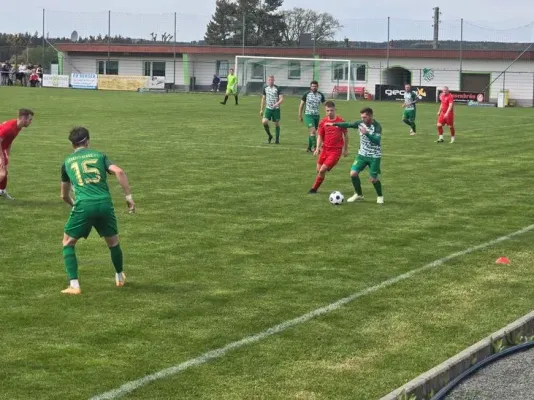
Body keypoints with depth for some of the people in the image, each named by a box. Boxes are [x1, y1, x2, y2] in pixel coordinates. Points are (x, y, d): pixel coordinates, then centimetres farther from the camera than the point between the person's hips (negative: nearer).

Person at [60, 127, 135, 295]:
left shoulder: (67, 162, 19)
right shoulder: (99, 155, 16)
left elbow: (64, 195, 30)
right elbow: (119, 172, -3)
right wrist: (129, 196, 0)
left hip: (83, 205, -1)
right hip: (105, 204, 1)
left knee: (68, 243, 16)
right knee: (113, 241, 25)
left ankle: (74, 285, 4)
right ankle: (119, 277, 42)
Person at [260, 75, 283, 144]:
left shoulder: (277, 88, -8)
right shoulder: (265, 88, 5)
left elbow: (282, 99, -13)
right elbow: (263, 99, 14)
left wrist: (277, 104, -31)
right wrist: (261, 109, 13)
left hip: (276, 109, -3)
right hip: (268, 108, 3)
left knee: (277, 124, 4)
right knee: (264, 122, -15)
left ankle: (277, 139, 18)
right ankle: (269, 135, 7)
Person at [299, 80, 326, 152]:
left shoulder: (320, 95, 4)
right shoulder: (306, 94, -2)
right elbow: (301, 105, 5)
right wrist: (300, 116, 6)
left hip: (317, 115, 3)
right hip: (308, 115, -3)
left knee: (312, 132, 10)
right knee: (313, 130, -19)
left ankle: (309, 148, 21)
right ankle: (314, 146, -19)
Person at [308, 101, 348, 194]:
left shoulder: (341, 121, -8)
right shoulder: (323, 122, 1)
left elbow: (345, 135, 5)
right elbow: (320, 136, 9)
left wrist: (346, 149, 10)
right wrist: (317, 148, -5)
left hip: (336, 150, -4)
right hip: (325, 149, 4)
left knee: (322, 170, -11)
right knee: (319, 170, 6)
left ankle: (314, 189, 5)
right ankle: (314, 188, 28)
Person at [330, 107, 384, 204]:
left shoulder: (377, 126, -20)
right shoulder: (361, 123, -4)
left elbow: (377, 141, -30)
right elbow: (348, 124, 8)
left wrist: (366, 133, -40)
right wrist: (335, 124, 3)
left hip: (374, 156, -5)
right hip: (362, 154, 5)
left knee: (373, 179, -2)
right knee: (353, 173, -5)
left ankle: (380, 196, 25)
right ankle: (358, 194, 16)